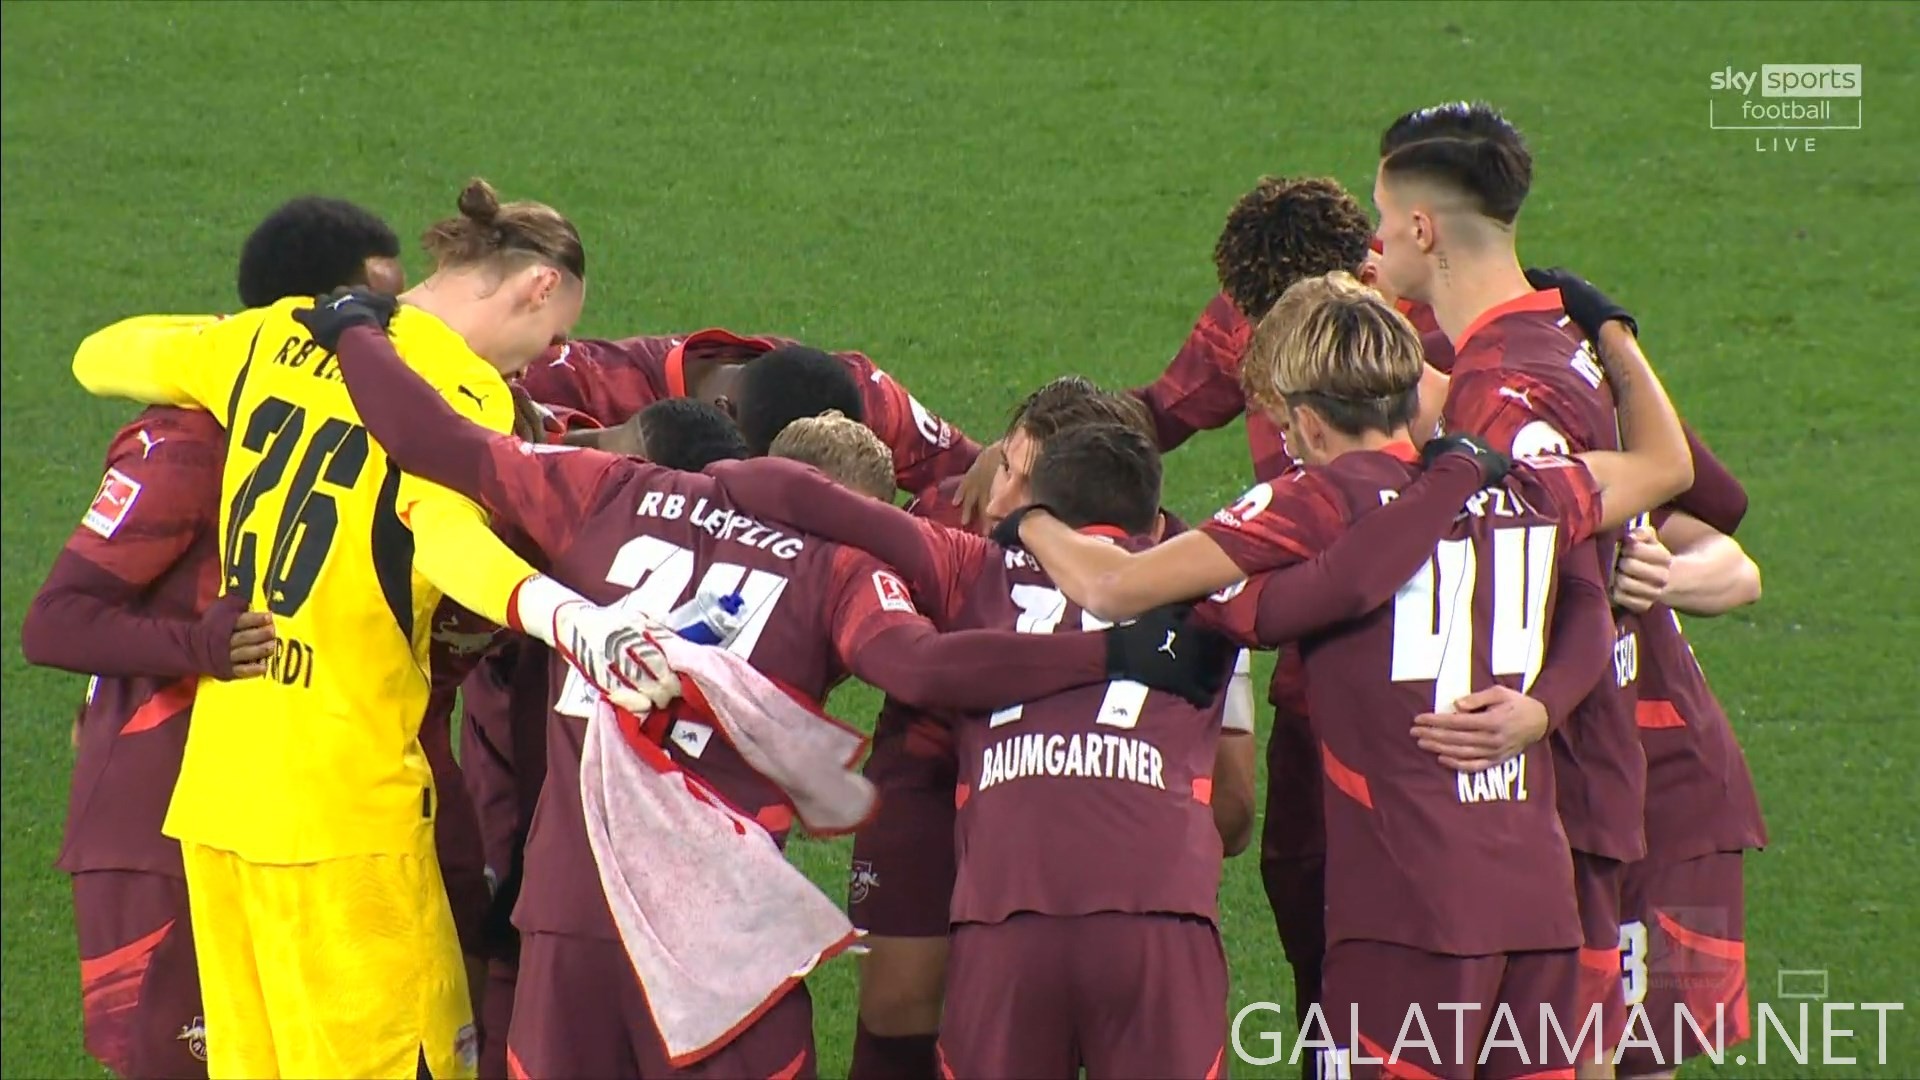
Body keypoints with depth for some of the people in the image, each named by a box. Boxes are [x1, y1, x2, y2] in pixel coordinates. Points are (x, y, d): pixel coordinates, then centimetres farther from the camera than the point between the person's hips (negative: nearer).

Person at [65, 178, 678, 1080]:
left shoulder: (276, 338, 10)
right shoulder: (463, 389, -11)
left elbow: (102, 358, 24)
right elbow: (445, 532, -33)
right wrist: (576, 623, -50)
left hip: (211, 792, 7)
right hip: (345, 802, -7)